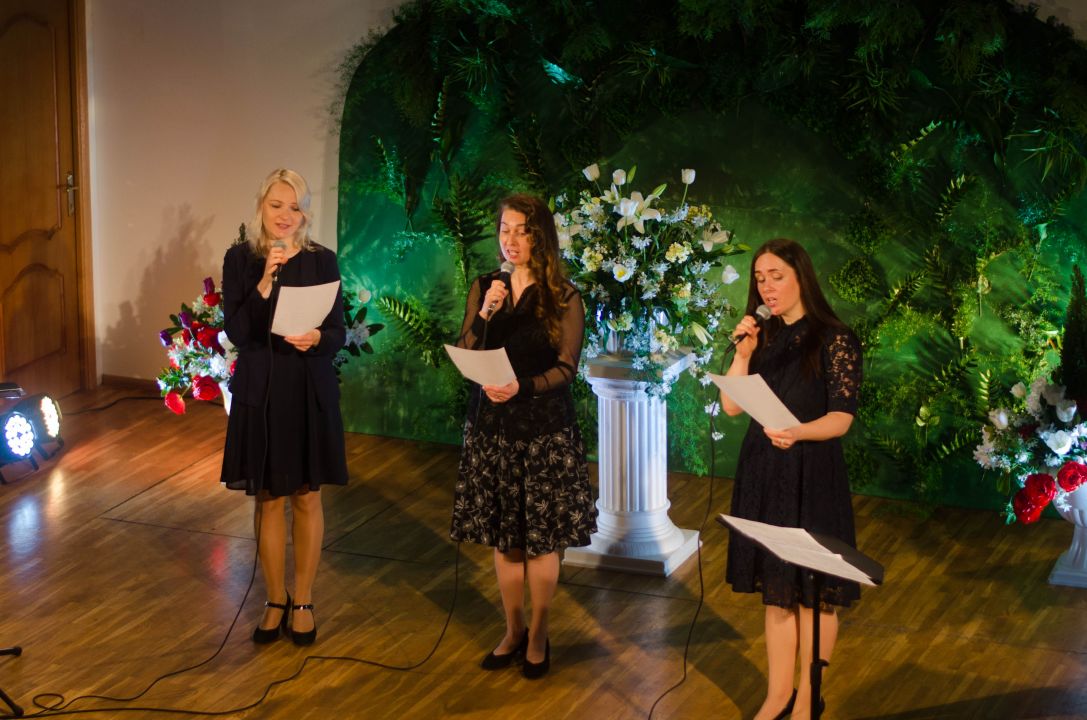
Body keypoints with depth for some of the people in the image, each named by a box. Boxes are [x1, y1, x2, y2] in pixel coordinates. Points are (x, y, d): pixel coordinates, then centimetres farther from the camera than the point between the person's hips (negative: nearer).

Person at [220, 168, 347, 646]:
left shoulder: (321, 260, 0)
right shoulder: (240, 258, -2)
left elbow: (339, 332, 0)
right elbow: (236, 332, -11)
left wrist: (317, 339, -22)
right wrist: (265, 282, -22)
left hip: (311, 394, 0)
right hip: (260, 392, 0)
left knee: (306, 497, 7)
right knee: (268, 498, 7)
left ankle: (302, 602, 19)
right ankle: (275, 602, 20)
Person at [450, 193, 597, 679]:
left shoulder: (563, 297, -3)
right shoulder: (483, 288, 6)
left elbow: (566, 367, -7)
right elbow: (464, 357, 1)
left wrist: (523, 388, -23)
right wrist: (485, 314, -15)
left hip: (544, 428, -3)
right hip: (490, 425, 3)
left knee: (541, 538, 1)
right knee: (502, 535, 8)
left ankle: (538, 636, 15)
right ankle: (513, 631, 22)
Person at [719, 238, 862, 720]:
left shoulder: (834, 340, -8)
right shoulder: (762, 337, 8)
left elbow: (842, 418, -13)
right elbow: (731, 407, 4)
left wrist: (797, 432, -30)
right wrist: (743, 354, -8)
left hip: (812, 476, -5)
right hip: (763, 475, 5)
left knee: (813, 591, 3)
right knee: (776, 588, 11)